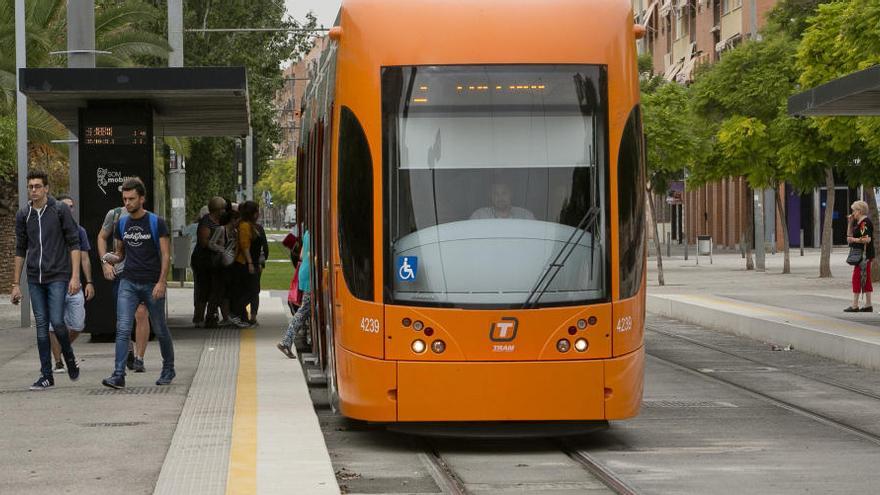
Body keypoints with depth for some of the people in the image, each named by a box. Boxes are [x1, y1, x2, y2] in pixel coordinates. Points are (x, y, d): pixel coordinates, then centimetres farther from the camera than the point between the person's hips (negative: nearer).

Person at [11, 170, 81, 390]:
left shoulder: (60, 210, -4)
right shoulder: (23, 215, 7)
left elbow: (74, 243, -3)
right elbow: (20, 250, 14)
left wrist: (75, 276, -11)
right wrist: (16, 284, 12)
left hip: (58, 277, -4)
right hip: (35, 279, 4)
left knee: (57, 321, -13)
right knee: (41, 326, 4)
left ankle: (70, 358, 15)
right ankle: (46, 376, 8)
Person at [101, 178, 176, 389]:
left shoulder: (156, 223, -6)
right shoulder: (122, 224, 8)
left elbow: (166, 254, -7)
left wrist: (161, 282, -17)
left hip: (152, 284, -3)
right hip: (128, 282, 3)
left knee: (160, 330, 10)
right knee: (122, 329, -11)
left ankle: (168, 369, 29)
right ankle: (119, 375, -16)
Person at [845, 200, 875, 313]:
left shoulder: (865, 222, -15)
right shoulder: (859, 222, 17)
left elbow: (867, 239, -24)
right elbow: (849, 235, 20)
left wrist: (854, 240, -16)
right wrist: (850, 222, 12)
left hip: (864, 255, -11)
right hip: (862, 255, 11)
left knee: (857, 278, -9)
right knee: (865, 280, 11)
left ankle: (855, 305, -9)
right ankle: (868, 305, 13)